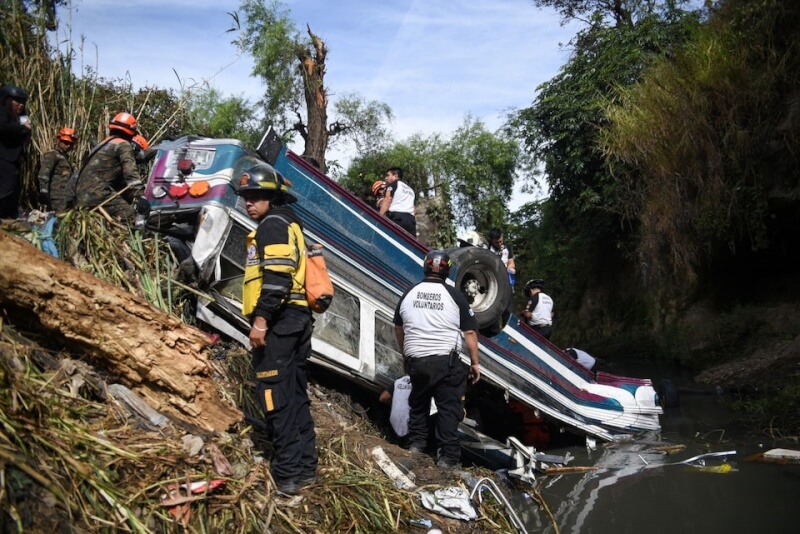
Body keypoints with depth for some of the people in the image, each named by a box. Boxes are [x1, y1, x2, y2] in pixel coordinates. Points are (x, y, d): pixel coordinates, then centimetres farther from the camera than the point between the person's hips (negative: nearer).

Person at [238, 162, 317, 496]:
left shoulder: (273, 224, -6)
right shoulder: (289, 225, 24)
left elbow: (277, 276, -20)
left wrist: (260, 318, -22)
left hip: (278, 320, -10)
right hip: (297, 318, 10)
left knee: (275, 396, -9)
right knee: (296, 395, 12)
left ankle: (288, 473, -7)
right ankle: (305, 467, 17)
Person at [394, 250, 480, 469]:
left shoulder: (408, 294, 7)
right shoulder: (454, 296, -4)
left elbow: (398, 328, 18)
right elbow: (469, 332, -5)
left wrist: (406, 353, 32)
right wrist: (475, 362, 3)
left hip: (416, 360, 4)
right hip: (446, 361, -3)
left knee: (418, 402, 23)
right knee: (448, 408, 2)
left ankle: (416, 442, 27)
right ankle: (448, 456, 1)